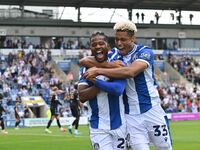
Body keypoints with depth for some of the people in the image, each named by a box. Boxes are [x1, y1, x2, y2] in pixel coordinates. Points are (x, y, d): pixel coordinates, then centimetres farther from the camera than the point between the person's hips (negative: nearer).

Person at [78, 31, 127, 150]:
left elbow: (118, 89, -21)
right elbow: (82, 96, -11)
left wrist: (96, 81, -16)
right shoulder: (86, 69, 1)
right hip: (98, 127, 0)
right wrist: (106, 81, -18)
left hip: (119, 124, 0)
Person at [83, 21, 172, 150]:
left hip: (152, 111, -3)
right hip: (131, 116, 3)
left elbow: (130, 72, -29)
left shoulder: (145, 52, -11)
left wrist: (99, 71, -29)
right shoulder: (115, 56, 4)